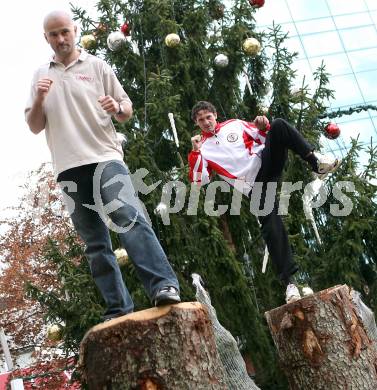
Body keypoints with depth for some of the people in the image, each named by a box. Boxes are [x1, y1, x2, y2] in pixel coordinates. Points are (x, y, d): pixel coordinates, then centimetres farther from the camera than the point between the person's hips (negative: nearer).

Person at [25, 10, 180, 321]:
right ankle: (119, 309, 6)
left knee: (129, 217, -24)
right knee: (95, 243, 2)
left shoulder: (96, 65, 10)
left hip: (105, 157, -3)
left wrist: (117, 107, -14)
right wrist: (39, 99, -5)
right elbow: (34, 127, 13)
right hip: (69, 168, 3)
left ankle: (164, 287, -30)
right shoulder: (41, 76, 17)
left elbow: (127, 110, 9)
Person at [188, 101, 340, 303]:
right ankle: (289, 281, -14)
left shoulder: (234, 124, 20)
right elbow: (198, 180, 2)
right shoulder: (202, 148, 14)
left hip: (266, 161, 2)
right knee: (271, 226, -19)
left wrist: (264, 127, -3)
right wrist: (196, 152, -6)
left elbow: (264, 138, 19)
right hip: (254, 184, -2)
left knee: (279, 125, -22)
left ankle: (315, 161, -27)